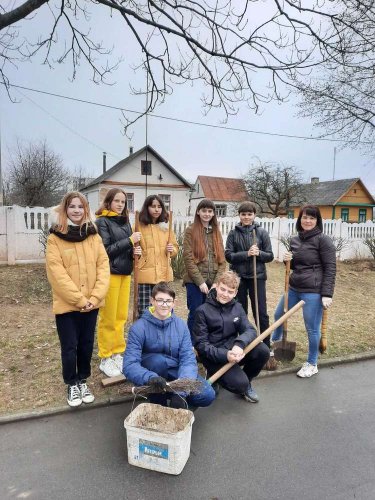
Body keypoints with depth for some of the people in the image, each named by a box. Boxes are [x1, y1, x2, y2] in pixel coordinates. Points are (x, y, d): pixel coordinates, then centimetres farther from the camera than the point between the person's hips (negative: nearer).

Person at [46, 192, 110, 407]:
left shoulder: (94, 236, 5)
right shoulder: (55, 238, -6)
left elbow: (104, 266, -1)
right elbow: (57, 273, -13)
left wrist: (95, 297, -12)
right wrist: (79, 299, -16)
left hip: (91, 303, 3)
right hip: (67, 304, -3)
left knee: (87, 344, 14)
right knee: (70, 347, 6)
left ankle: (83, 381, 33)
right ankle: (72, 385, 27)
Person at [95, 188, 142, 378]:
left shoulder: (125, 222, 14)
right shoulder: (102, 222, -6)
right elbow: (105, 249, -14)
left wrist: (134, 251, -2)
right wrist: (129, 241, -14)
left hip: (125, 274, 7)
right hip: (110, 274, -7)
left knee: (121, 316, 12)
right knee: (108, 318, 1)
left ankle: (118, 354, 24)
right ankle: (105, 359, 13)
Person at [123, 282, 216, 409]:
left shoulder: (181, 325, -9)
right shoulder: (139, 327, -19)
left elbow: (188, 359, -17)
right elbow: (129, 365, -27)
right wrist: (151, 378, -47)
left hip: (175, 372, 2)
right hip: (150, 372, -2)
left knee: (207, 395, -19)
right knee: (158, 360, -35)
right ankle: (158, 405, -12)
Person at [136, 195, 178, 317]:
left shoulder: (166, 227, 11)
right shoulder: (140, 226, -3)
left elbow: (175, 247, 18)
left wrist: (172, 250, -3)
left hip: (164, 274, 4)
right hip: (145, 274, -4)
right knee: (144, 311, -3)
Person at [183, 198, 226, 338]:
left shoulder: (216, 232, 12)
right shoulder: (190, 231, -1)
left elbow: (222, 259, 8)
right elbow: (188, 258, -8)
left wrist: (217, 282, -3)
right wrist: (200, 281, -13)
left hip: (213, 282, 4)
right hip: (195, 281, -4)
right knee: (195, 314, 1)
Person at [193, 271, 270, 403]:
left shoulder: (237, 307, 5)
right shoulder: (202, 311, -10)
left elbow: (250, 330, -5)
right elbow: (201, 344, -13)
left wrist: (240, 344, -27)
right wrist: (225, 355, -27)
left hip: (234, 351, 5)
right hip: (214, 357, -5)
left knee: (263, 351, -19)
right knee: (239, 383, -26)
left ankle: (246, 383, 8)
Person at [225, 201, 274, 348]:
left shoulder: (262, 232, 0)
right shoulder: (233, 233, 1)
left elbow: (270, 256, 1)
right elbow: (228, 255, -4)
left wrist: (258, 253, -19)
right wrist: (246, 254, -17)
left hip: (257, 277, -1)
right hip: (238, 277, 1)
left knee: (261, 313, 4)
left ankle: (266, 345, 17)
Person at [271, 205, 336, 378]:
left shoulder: (323, 240, -12)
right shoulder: (294, 240, 7)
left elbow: (330, 268, -13)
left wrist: (327, 294, -18)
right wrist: (288, 260, -5)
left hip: (313, 291, -7)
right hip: (294, 288, 7)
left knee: (312, 328, 4)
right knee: (279, 315, 22)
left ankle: (312, 364, 25)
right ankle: (273, 344, 49)